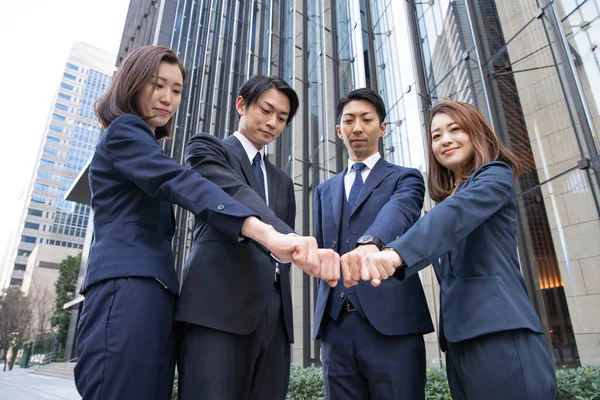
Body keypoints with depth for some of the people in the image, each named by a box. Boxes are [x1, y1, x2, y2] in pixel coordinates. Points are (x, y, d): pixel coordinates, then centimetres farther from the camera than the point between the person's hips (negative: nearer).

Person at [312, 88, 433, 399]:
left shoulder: (405, 178, 8)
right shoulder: (325, 191, 20)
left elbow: (397, 212, -15)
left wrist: (370, 244, -37)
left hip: (392, 324, -3)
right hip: (335, 328, 4)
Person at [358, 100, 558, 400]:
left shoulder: (496, 175, 1)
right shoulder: (446, 196, 22)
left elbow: (457, 212, -22)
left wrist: (397, 252, -37)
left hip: (500, 330, -7)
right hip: (458, 337, 7)